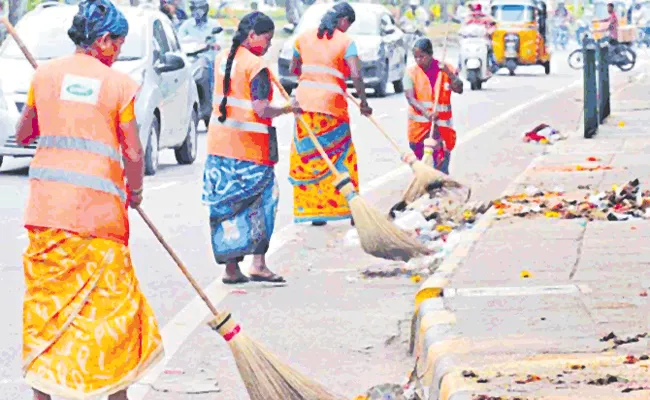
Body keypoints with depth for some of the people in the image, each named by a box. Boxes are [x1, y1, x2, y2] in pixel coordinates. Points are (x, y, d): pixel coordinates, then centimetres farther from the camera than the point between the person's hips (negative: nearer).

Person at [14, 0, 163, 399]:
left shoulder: (45, 74, 6)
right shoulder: (118, 83, -4)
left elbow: (23, 134, 15)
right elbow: (133, 152, -3)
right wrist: (135, 191, 15)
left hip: (47, 199, 3)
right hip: (98, 202, -3)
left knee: (46, 294, 10)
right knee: (109, 296, 7)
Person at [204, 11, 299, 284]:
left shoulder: (222, 59, 10)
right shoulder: (256, 66, -13)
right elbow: (262, 109, -19)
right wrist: (288, 109, -3)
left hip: (218, 142, 7)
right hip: (249, 147, -7)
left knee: (226, 206, 8)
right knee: (261, 199, 2)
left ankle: (230, 268, 10)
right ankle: (258, 263, -5)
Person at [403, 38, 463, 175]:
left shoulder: (445, 69, -1)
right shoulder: (412, 71, -3)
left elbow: (459, 89, -12)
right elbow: (410, 98, -13)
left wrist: (449, 73, -27)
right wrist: (426, 113, -28)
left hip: (441, 125, -1)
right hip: (418, 126, 1)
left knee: (441, 167, -4)